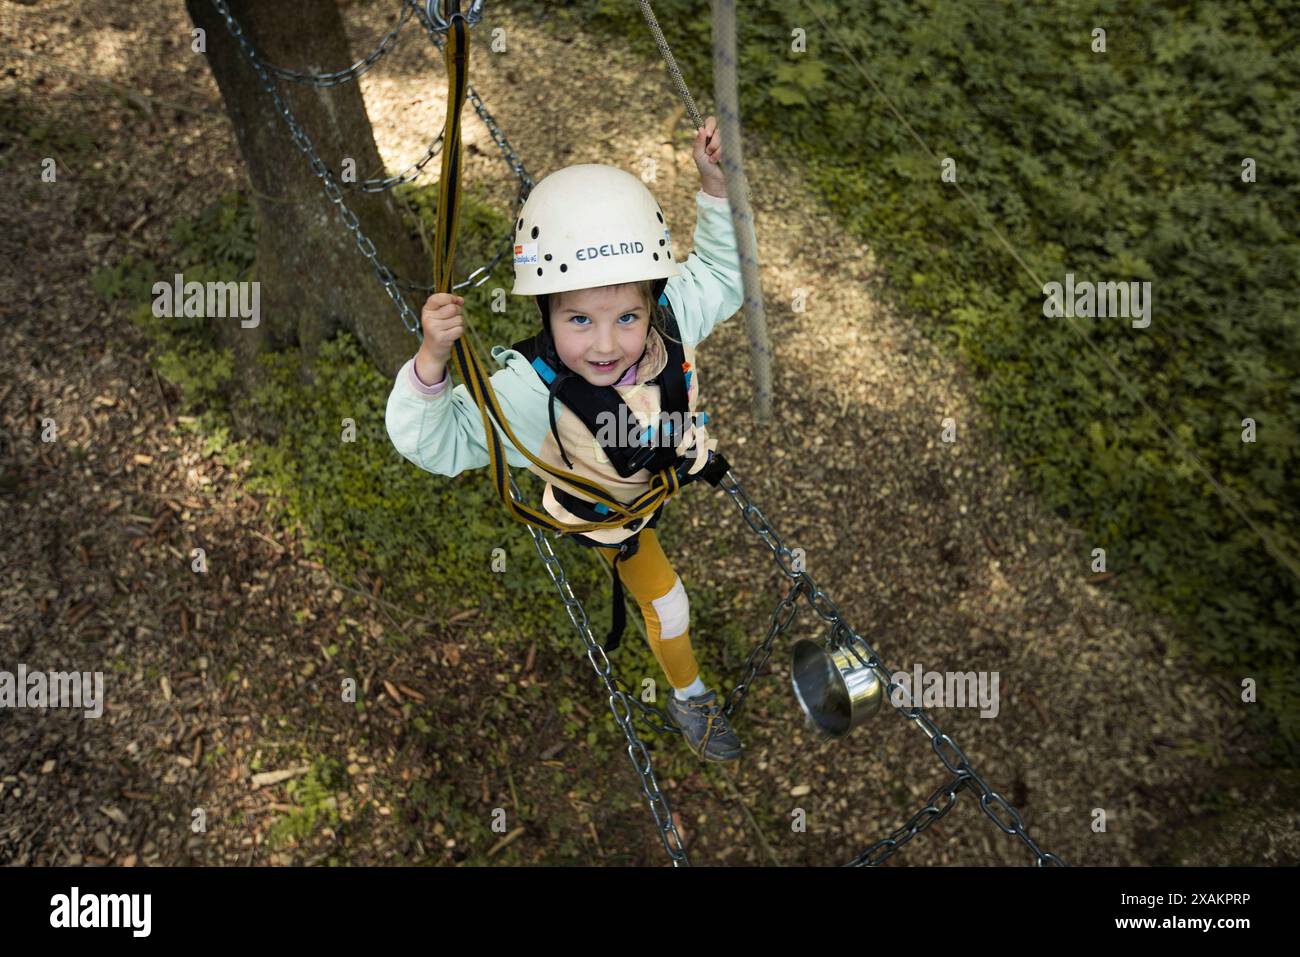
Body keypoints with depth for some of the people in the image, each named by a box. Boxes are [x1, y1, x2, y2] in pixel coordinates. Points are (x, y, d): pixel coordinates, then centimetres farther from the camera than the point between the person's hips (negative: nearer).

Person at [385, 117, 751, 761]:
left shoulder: (672, 317, -34)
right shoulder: (529, 391, -45)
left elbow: (722, 274, -14)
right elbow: (438, 442, -38)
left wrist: (714, 188, -29)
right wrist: (430, 364, -58)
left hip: (672, 465, 4)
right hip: (611, 512, -4)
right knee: (667, 604, 12)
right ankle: (689, 697, 45)